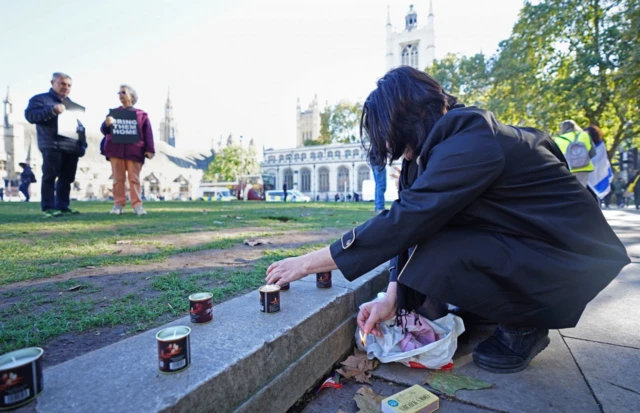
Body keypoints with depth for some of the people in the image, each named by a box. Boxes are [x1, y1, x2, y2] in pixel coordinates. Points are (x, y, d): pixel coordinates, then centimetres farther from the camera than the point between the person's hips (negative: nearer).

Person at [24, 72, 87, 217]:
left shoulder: (72, 105, 25)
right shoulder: (40, 99, 7)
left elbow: (80, 125, 25)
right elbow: (30, 115, -8)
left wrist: (82, 144, 13)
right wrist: (52, 109, -20)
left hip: (72, 147, 6)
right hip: (52, 146, -5)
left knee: (66, 178, 5)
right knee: (50, 177, -7)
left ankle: (63, 206, 10)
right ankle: (48, 207, -5)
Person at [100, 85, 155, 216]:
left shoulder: (141, 114, 9)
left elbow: (147, 133, 3)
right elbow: (104, 130, 11)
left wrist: (149, 149, -7)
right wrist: (107, 124, -13)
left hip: (134, 150, -2)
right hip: (116, 149, 2)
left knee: (134, 178, -2)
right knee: (118, 178, 2)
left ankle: (137, 204, -3)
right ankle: (118, 204, 5)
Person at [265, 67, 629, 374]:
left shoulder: (470, 143, -26)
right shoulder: (450, 137, 1)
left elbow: (405, 220, -32)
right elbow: (413, 221, -4)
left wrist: (308, 263, -24)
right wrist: (392, 298, -11)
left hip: (571, 258, -8)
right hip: (520, 239, 8)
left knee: (433, 260, -26)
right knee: (426, 230, -2)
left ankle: (525, 327, 0)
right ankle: (488, 312, 12)